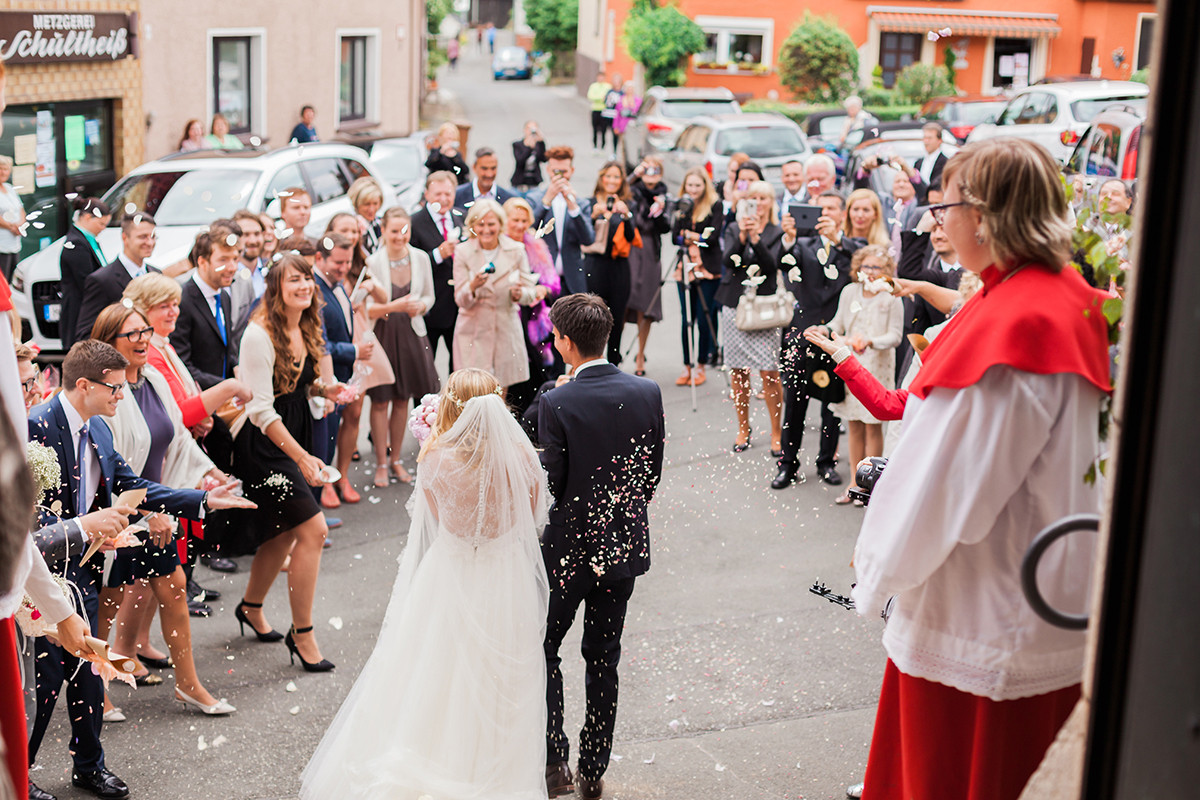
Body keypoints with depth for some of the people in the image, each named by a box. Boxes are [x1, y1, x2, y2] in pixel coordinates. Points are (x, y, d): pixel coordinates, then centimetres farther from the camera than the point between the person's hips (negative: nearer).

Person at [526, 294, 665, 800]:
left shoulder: (555, 404, -19)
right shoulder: (647, 393, -6)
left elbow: (549, 486, -16)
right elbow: (653, 476, 2)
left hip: (569, 548, -4)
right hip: (625, 546, 4)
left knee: (542, 648, 15)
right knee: (603, 658, 15)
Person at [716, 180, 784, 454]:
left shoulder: (778, 233, 3)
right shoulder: (733, 231, 11)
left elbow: (772, 265, -12)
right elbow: (728, 261, -6)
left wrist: (756, 238, -23)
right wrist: (741, 237, -21)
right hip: (735, 305, 3)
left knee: (769, 372, -8)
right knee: (738, 371, 6)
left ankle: (776, 431, 2)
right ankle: (743, 428, 20)